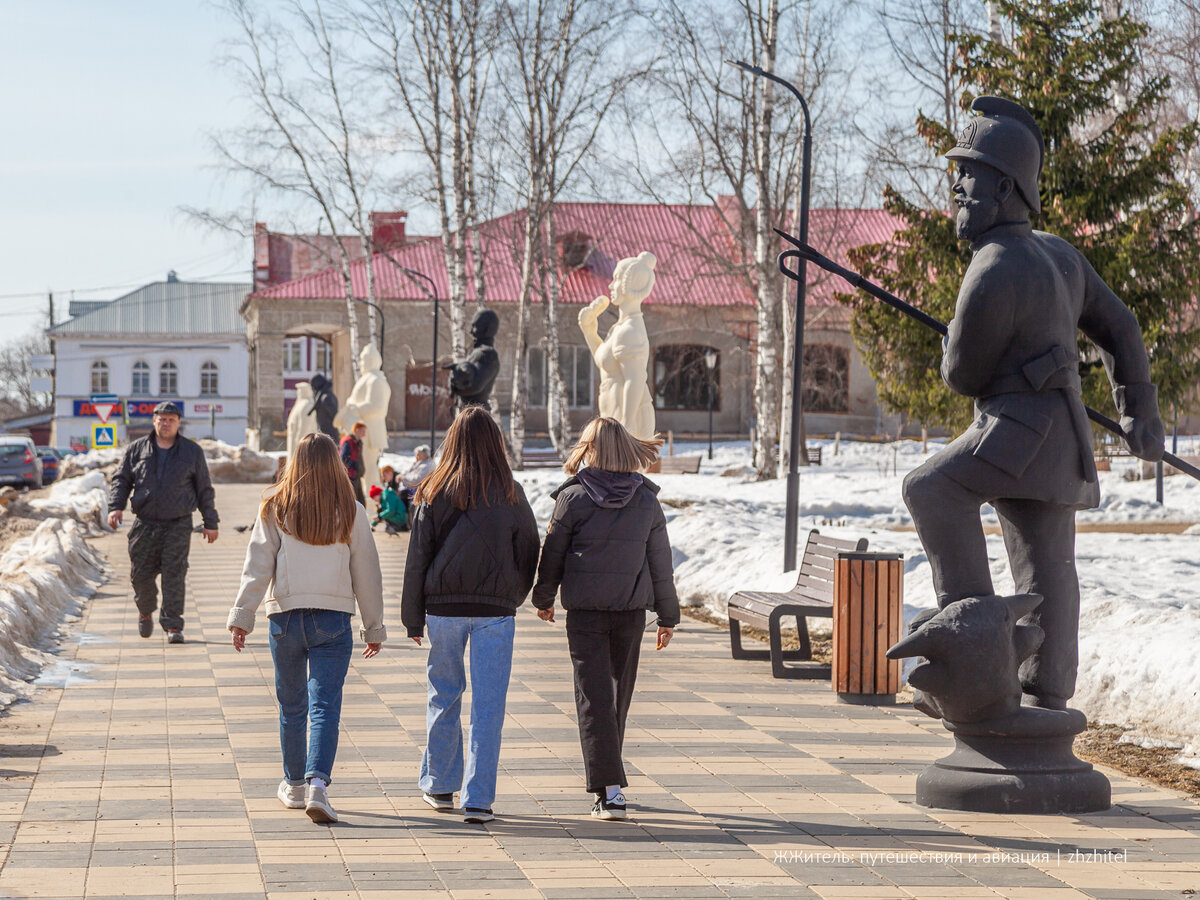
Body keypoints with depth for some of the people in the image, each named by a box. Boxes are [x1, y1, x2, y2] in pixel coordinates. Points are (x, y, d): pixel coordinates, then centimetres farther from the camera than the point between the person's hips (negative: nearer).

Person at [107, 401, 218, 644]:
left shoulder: (192, 451, 6)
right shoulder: (136, 450, 7)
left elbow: (204, 490, 10)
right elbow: (121, 480, 10)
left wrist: (210, 523, 9)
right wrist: (115, 506, -8)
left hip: (178, 525, -1)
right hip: (145, 524, 2)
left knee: (175, 572, -10)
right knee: (141, 573, 4)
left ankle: (173, 625, -6)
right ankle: (145, 612, 32)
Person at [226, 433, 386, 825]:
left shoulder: (275, 509, 0)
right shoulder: (351, 513, 1)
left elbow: (257, 566, -4)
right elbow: (367, 575, 6)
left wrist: (242, 615, -2)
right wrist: (374, 627, 14)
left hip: (286, 616, 1)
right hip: (333, 620, -1)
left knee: (291, 705, 15)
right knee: (325, 705, -5)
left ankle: (294, 785, 26)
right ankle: (318, 783, -22)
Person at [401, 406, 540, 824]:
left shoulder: (434, 493, -2)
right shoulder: (511, 496, -1)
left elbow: (417, 558, 0)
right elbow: (529, 553, 7)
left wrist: (413, 617, 7)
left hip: (444, 606, 1)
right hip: (495, 610, -1)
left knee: (444, 696, 16)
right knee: (488, 704, 1)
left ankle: (439, 784, 26)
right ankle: (478, 799, -2)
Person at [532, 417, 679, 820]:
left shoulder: (574, 497, -8)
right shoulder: (646, 499, 0)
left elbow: (553, 553, -1)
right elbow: (660, 562, 4)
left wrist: (544, 598, 15)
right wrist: (668, 615, 12)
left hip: (585, 611, -3)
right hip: (631, 610, 3)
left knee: (594, 696, -3)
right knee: (619, 693, 17)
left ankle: (609, 790, -12)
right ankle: (607, 773, 31)